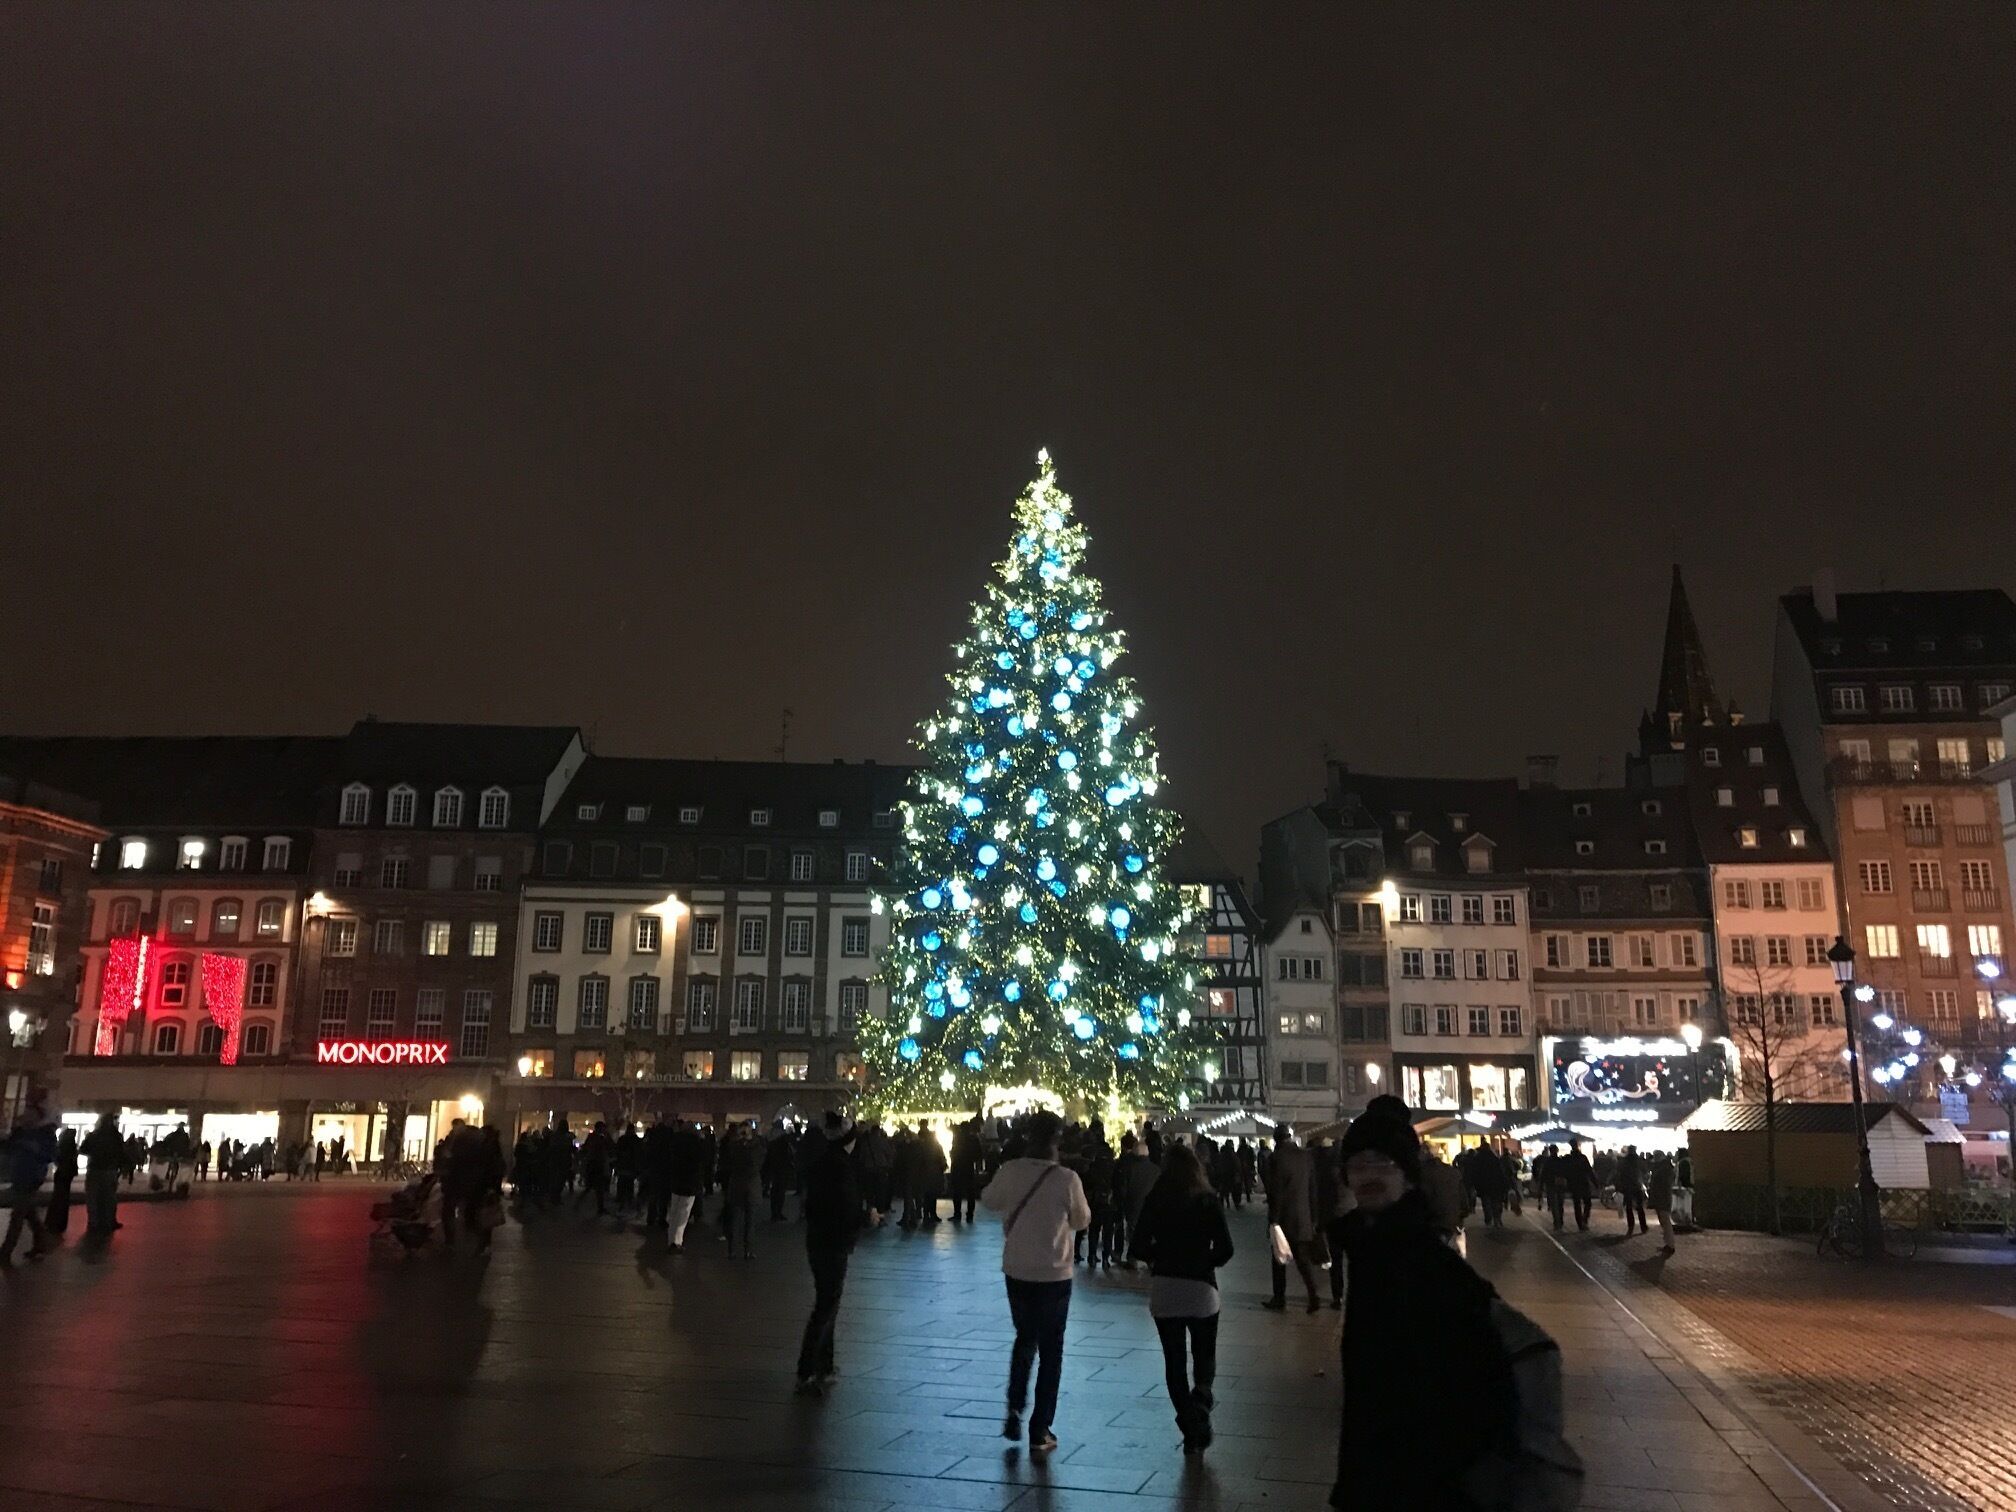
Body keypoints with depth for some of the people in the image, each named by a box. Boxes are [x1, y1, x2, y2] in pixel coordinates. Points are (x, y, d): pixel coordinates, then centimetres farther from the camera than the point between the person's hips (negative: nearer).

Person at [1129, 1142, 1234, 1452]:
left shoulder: (1154, 1202, -3)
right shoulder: (1209, 1202, -4)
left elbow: (1139, 1248, -6)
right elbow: (1225, 1250, -6)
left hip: (1163, 1289, 0)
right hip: (1201, 1289, 0)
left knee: (1174, 1360, 11)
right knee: (1205, 1357, 16)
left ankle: (1190, 1427, 8)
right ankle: (1200, 1404, -11)